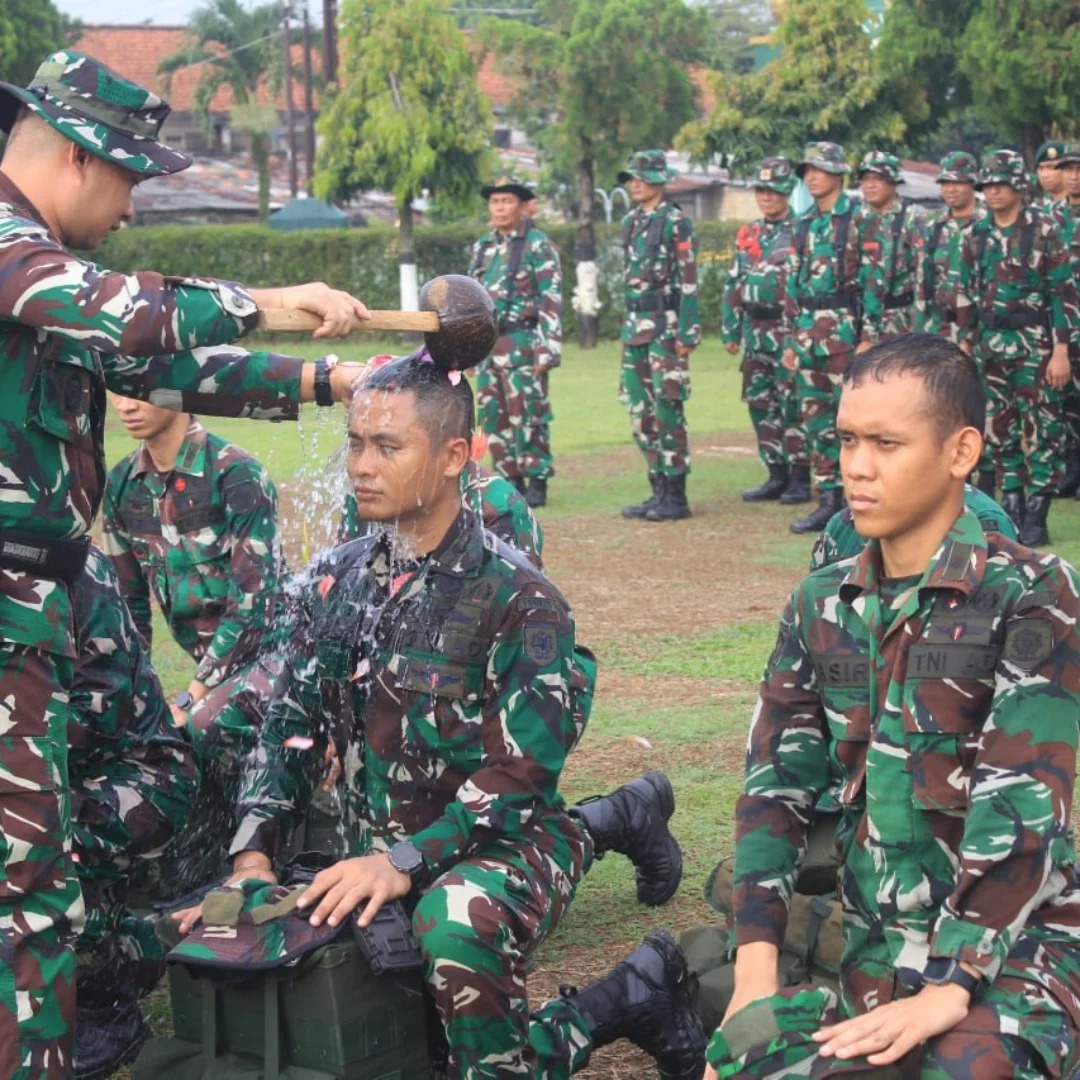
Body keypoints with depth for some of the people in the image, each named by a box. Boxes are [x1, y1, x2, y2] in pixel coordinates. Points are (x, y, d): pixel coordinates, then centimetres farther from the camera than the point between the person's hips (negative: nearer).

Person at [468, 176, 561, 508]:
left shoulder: (538, 245, -5)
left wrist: (547, 348, -16)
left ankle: (537, 482, 3)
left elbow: (551, 300, -9)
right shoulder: (482, 247, 15)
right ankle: (512, 480, 16)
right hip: (487, 342, 6)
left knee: (527, 414, -5)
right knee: (492, 415, 7)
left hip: (521, 343, -6)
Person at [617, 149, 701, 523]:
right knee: (640, 411, 8)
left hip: (664, 324, -8)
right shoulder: (630, 222, 15)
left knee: (667, 410, -6)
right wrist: (626, 325, 18)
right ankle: (659, 491, 16)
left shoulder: (675, 222, -7)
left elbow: (689, 281, -11)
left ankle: (676, 497, 0)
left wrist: (687, 333, -15)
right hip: (634, 324, 8)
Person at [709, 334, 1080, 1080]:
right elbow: (778, 785, 4)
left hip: (1013, 949, -4)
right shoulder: (822, 608, 8)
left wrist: (947, 991, -25)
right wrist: (756, 972, -9)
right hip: (873, 952, 4)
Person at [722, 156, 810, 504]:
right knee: (760, 404, 8)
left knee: (793, 406, -5)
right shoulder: (747, 236, 15)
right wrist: (730, 330, 12)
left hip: (789, 332, -6)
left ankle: (800, 479, 1)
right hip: (755, 334, 7)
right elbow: (733, 285, 17)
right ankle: (777, 475, 17)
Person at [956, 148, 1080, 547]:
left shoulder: (1043, 231, -5)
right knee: (1000, 430, 8)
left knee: (1041, 431, -3)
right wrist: (965, 345, 12)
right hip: (990, 346, 5)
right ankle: (1011, 508, 17)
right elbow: (966, 293, 16)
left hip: (1034, 345, -5)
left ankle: (1036, 517, 1)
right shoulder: (976, 235, 9)